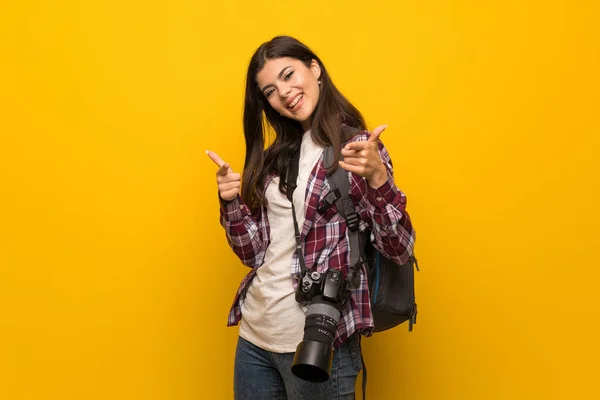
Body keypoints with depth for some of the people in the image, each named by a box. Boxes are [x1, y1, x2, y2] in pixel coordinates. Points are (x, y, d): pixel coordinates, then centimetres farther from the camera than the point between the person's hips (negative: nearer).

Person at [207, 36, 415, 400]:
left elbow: (400, 250, -14)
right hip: (254, 332, 6)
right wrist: (231, 202, -7)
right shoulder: (277, 154, 8)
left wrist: (377, 177, -28)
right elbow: (254, 252, 9)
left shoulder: (357, 146, -8)